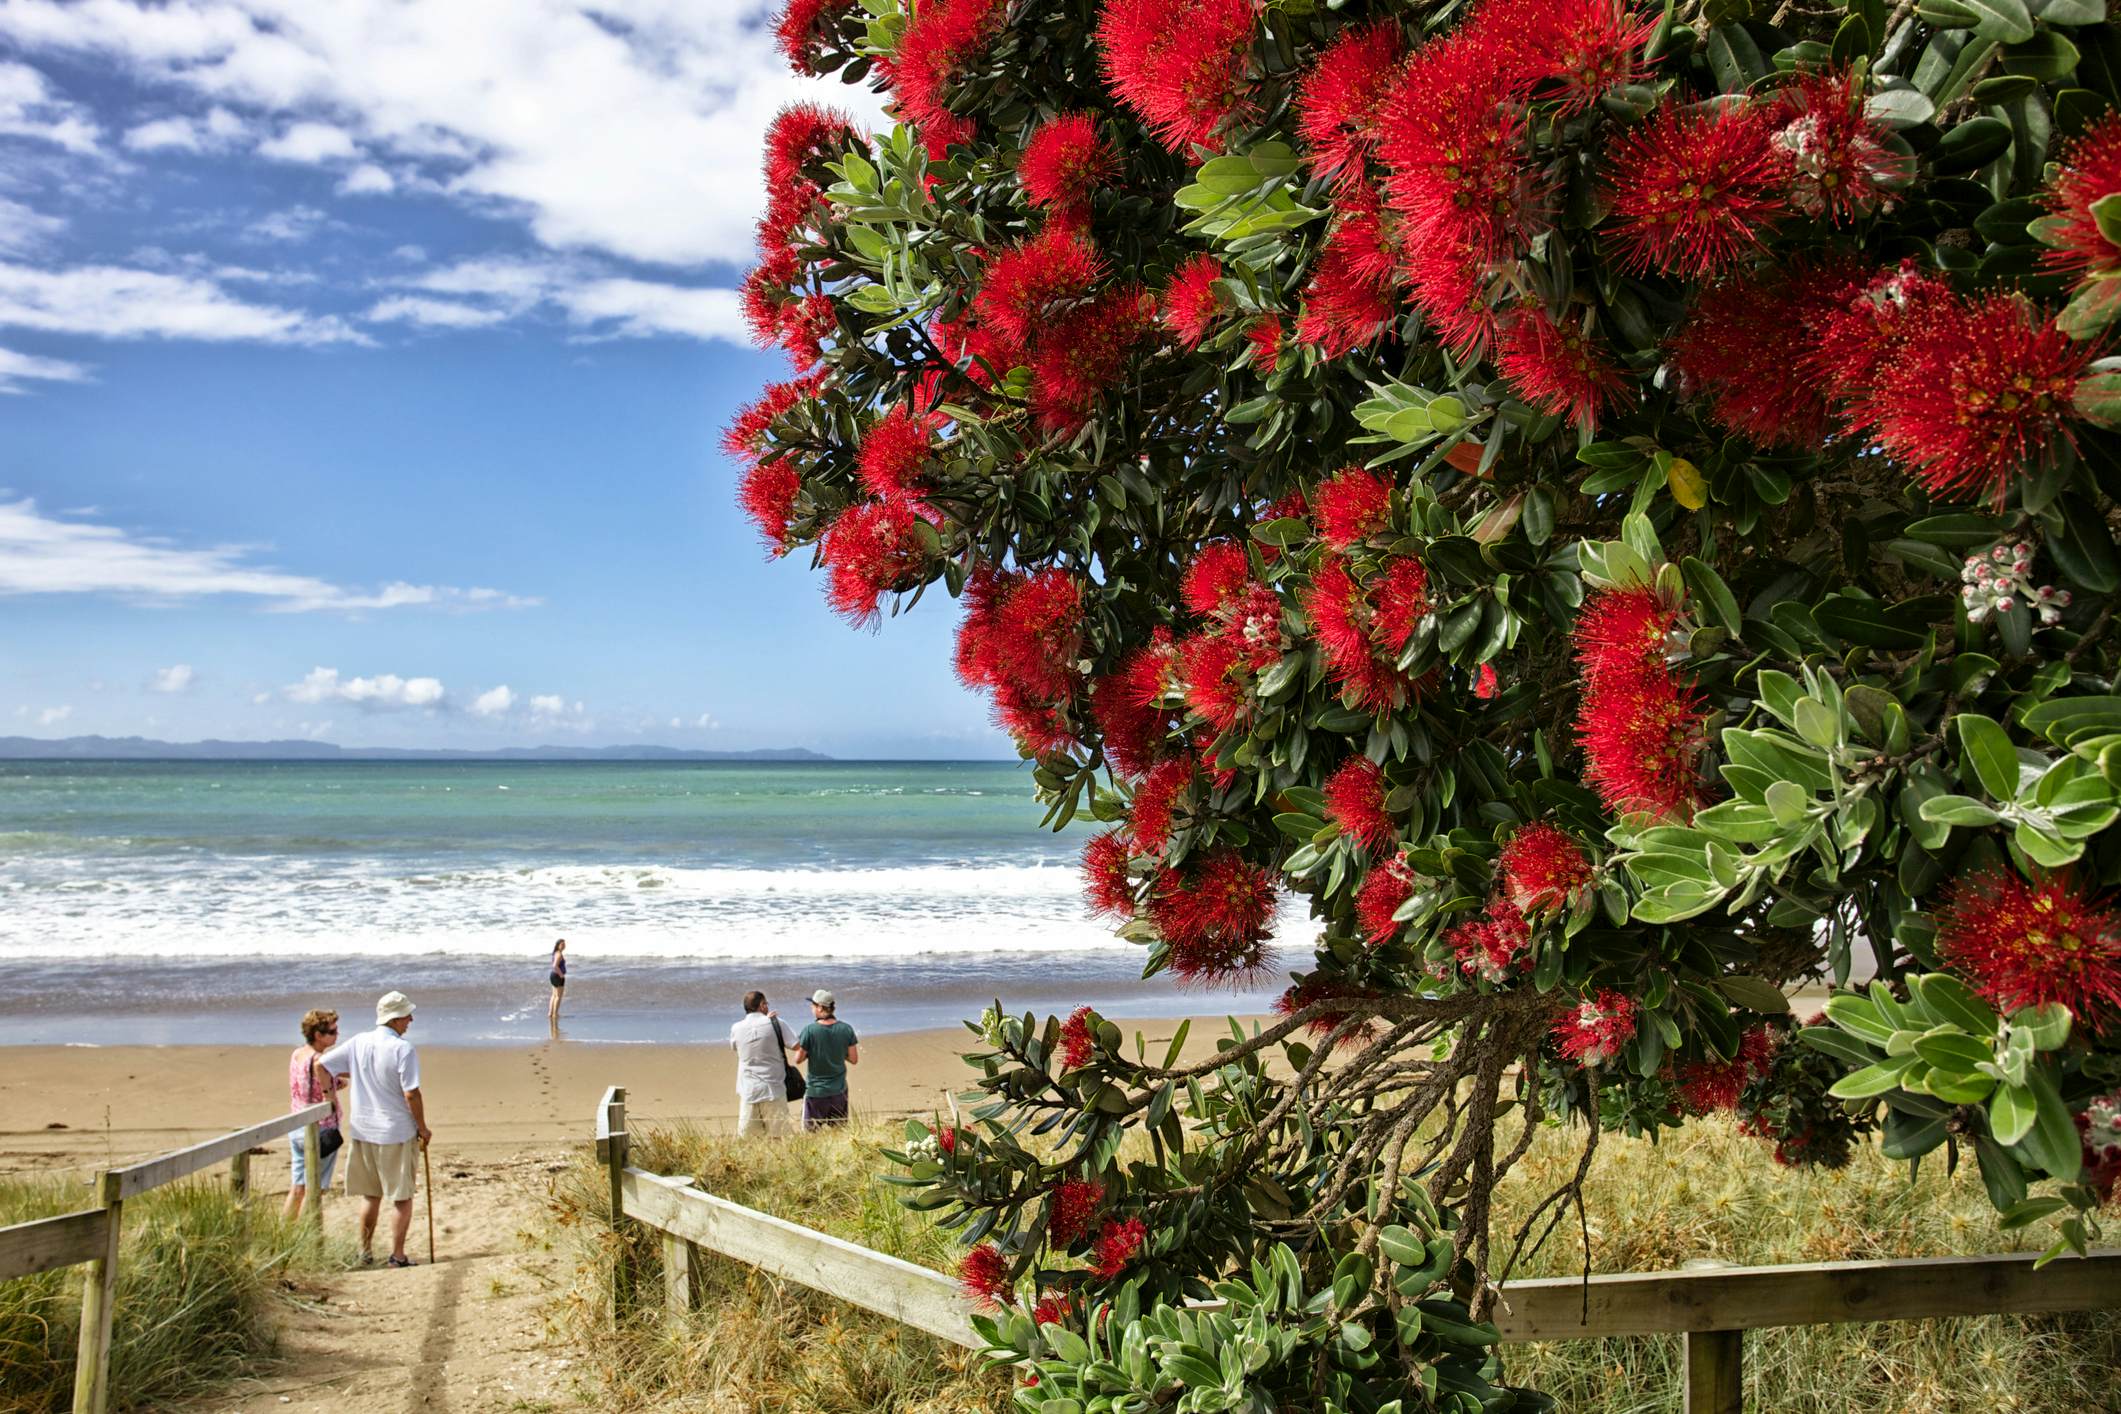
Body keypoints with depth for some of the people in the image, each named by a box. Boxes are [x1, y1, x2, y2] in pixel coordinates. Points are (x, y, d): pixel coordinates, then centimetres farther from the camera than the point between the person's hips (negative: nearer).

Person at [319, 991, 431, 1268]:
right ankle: (397, 1256, 8)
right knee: (402, 1197, 7)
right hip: (396, 1133, -5)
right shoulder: (403, 1049, -16)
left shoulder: (358, 1043, 1)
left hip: (362, 1131, 5)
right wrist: (423, 1128, -7)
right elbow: (411, 1094, -18)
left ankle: (366, 1253, 23)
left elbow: (320, 1064, 6)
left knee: (370, 1195, 18)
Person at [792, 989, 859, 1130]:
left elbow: (798, 1059, -7)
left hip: (816, 1092, -4)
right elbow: (854, 1059, 0)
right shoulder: (846, 1029, -5)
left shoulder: (809, 1030, -15)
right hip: (839, 1091, 4)